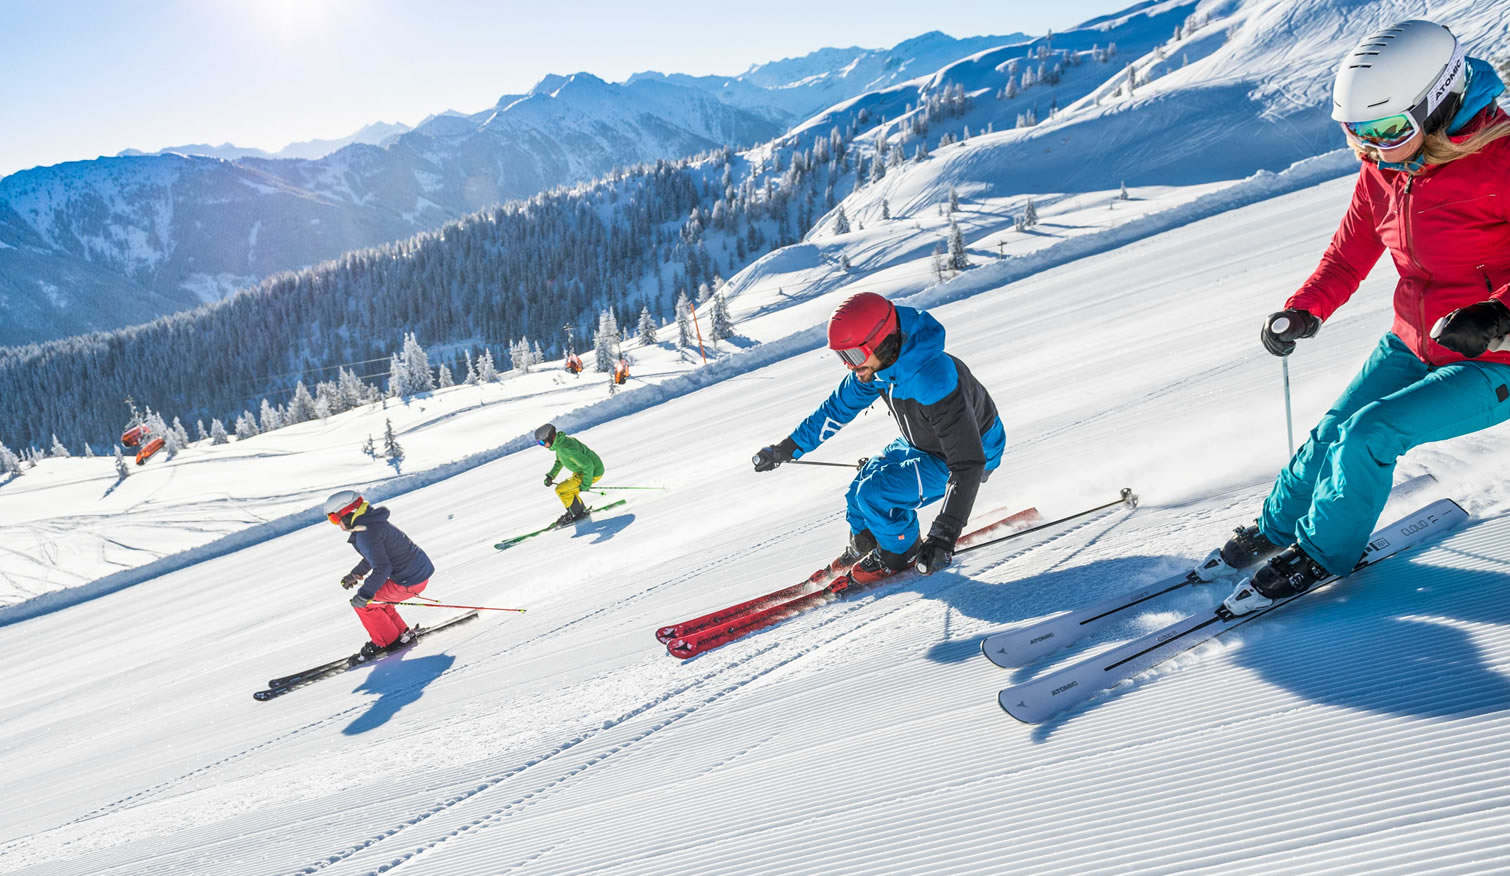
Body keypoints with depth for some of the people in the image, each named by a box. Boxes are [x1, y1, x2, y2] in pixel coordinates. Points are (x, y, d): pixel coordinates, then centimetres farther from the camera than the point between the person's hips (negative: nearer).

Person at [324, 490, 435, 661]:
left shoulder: (365, 535, -21)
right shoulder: (371, 522, 10)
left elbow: (382, 568, -26)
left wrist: (364, 595, -19)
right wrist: (355, 574, 23)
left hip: (410, 581, -10)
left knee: (363, 603, 0)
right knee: (372, 596, 22)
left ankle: (388, 640, 14)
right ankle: (402, 633, 26)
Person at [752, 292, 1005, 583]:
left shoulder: (934, 383, -42)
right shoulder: (877, 363, -18)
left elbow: (967, 465, -41)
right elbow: (838, 407, 0)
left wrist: (944, 536, -45)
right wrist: (787, 448, 4)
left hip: (973, 451, -7)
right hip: (922, 444, 8)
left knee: (875, 493, -21)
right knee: (860, 491, 7)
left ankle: (902, 551, 7)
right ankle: (864, 546, 37)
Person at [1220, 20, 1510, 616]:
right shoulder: (1383, 169, -2)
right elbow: (1351, 252, 9)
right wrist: (1305, 310, -5)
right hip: (1412, 343, 7)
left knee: (1368, 433, -19)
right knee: (1333, 432, 3)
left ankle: (1321, 553, 3)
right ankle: (1278, 528, 28)